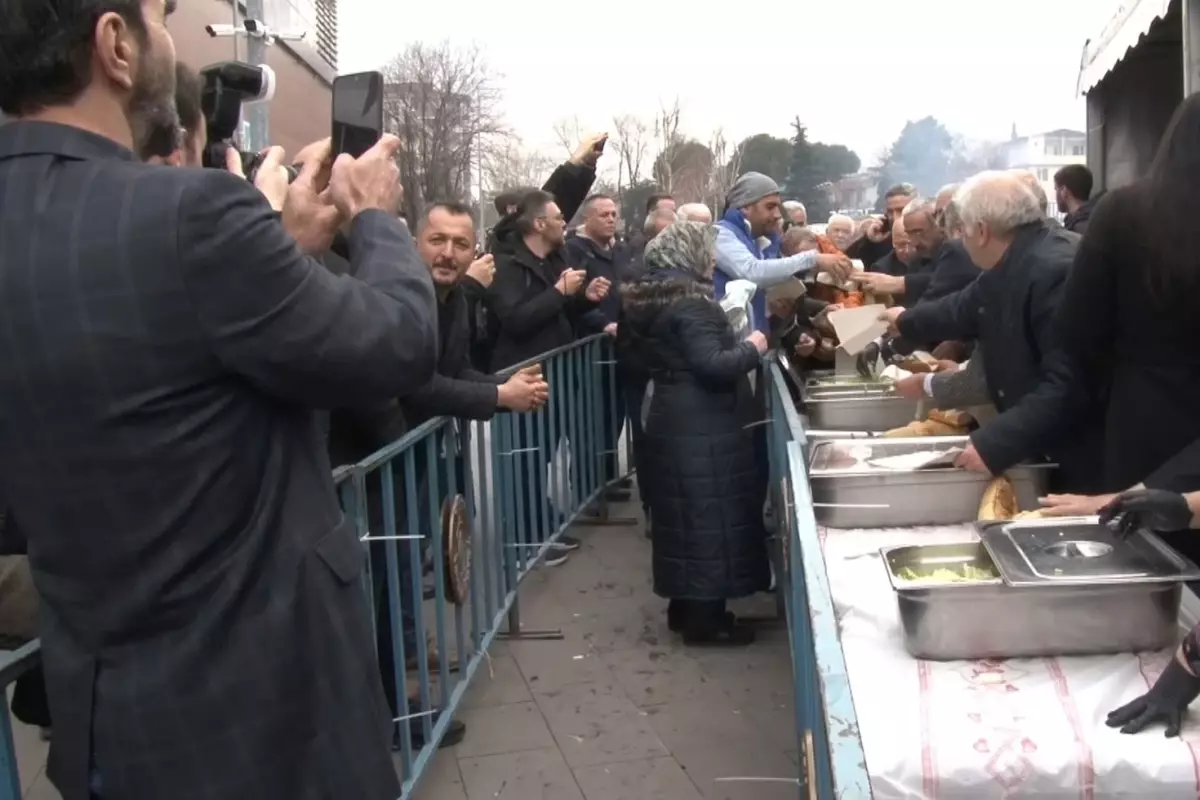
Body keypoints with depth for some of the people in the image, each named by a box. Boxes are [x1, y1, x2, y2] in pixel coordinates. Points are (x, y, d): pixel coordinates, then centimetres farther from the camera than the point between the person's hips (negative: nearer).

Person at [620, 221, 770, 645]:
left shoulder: (650, 299, 11)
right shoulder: (690, 303, -18)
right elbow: (712, 365, -25)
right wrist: (751, 348, -8)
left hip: (671, 416, 10)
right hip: (702, 425, -9)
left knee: (684, 512, 15)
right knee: (710, 514, -2)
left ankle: (685, 607, 25)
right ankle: (705, 618, 5)